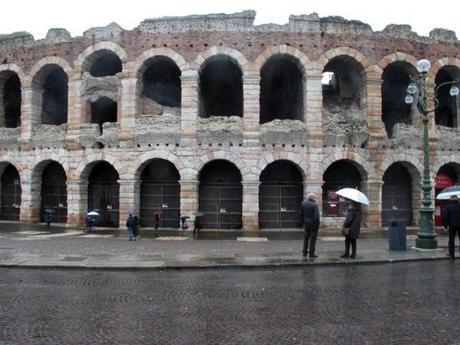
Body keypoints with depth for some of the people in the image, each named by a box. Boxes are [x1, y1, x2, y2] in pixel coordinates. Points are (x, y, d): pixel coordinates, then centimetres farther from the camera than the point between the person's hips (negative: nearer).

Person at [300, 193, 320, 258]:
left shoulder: (303, 203, 1)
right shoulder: (314, 205, -18)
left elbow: (301, 214, 7)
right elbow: (316, 216, -21)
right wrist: (317, 223, -9)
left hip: (306, 223, 6)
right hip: (313, 223, -6)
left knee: (306, 238, 15)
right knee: (313, 238, 3)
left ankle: (305, 252, 19)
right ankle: (311, 253, 5)